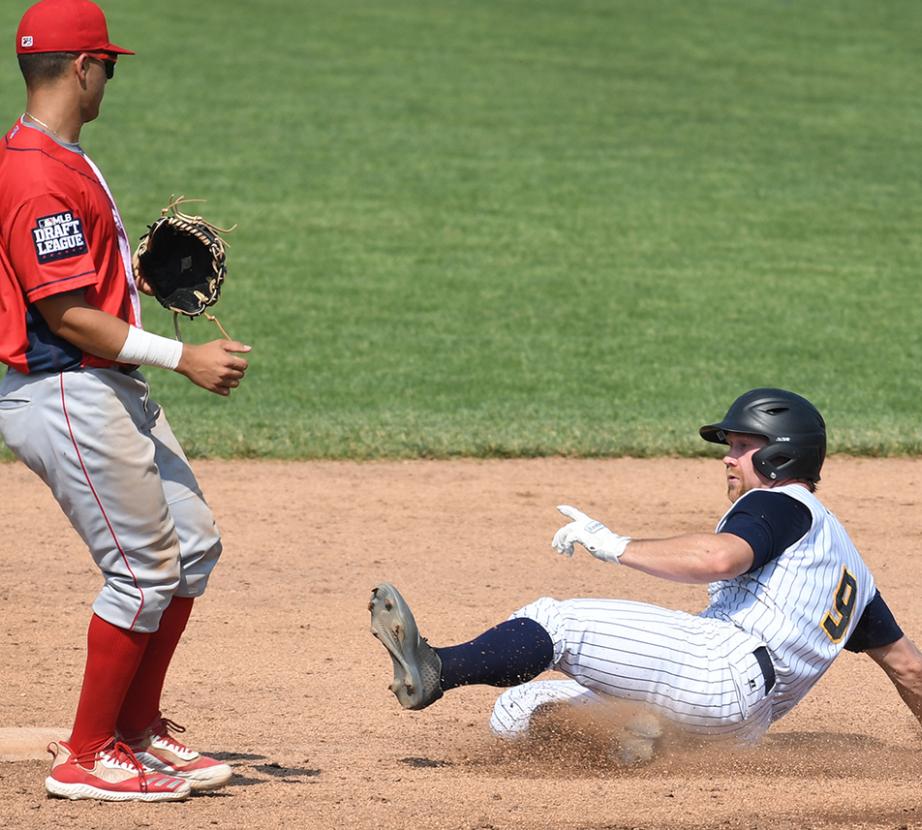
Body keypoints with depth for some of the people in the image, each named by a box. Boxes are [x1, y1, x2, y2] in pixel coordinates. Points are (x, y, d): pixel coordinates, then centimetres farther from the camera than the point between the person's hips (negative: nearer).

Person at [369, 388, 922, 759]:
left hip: (722, 665, -9)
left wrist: (616, 546, -13)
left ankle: (435, 668, -43)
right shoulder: (846, 558, 35)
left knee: (552, 621, -20)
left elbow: (718, 558, -18)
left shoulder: (782, 504, 4)